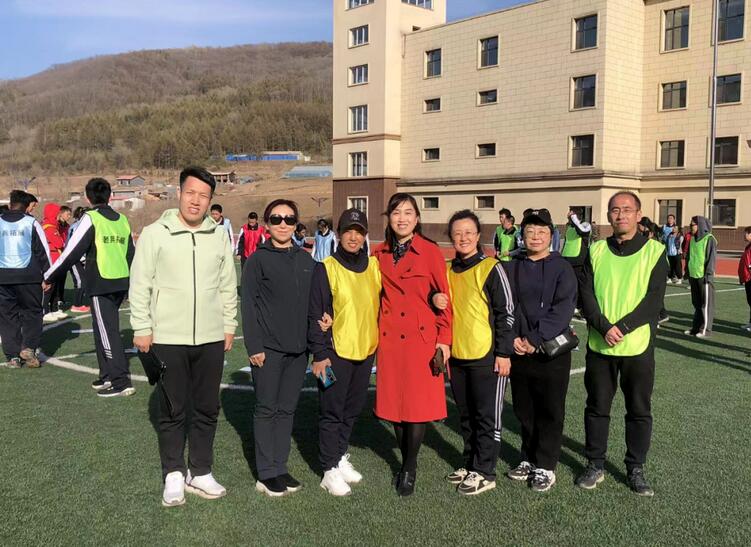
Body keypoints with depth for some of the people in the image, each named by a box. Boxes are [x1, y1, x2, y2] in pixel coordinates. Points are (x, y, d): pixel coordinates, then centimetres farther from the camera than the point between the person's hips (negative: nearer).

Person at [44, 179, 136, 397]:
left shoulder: (91, 219, -7)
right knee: (104, 329, 18)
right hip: (121, 284, 7)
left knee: (107, 332, -4)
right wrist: (130, 283, 29)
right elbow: (131, 254, 17)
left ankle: (121, 382, -7)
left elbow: (72, 252, -9)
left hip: (101, 285, -7)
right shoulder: (122, 220, 12)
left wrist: (49, 277, 0)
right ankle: (107, 375, 23)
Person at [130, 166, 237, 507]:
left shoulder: (220, 236, 6)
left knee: (207, 409, 11)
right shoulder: (155, 233, -3)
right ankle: (173, 474, 21)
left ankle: (200, 472, 25)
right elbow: (140, 285, -2)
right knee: (172, 410, 7)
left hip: (211, 339, 3)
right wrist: (142, 328, -5)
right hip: (167, 339, -3)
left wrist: (229, 325, 9)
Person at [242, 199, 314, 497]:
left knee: (287, 409, 11)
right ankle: (267, 473, 11)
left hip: (298, 349, 5)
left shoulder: (306, 260, 10)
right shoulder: (258, 260, -4)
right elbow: (249, 305, -7)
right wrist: (254, 346, -12)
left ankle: (280, 467, 20)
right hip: (268, 348, -4)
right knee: (267, 409, 3)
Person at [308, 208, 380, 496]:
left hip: (365, 350, 5)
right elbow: (316, 314, -9)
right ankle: (331, 469, 15)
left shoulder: (373, 266, 6)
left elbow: (380, 304, 14)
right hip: (336, 352, -5)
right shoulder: (326, 268, -8)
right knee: (332, 411, 3)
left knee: (352, 408, 16)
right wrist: (319, 354, -12)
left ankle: (341, 456, 33)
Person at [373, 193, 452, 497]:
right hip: (389, 338, 4)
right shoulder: (379, 254, 7)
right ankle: (407, 463, 25)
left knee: (418, 404, -2)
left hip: (421, 338, -3)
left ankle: (409, 469, 14)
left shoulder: (430, 252, -4)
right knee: (394, 403, 8)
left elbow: (444, 297, -3)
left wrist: (444, 339, -6)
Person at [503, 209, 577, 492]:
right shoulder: (512, 268, 8)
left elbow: (563, 308, -13)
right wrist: (512, 337, -11)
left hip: (552, 351, -4)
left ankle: (546, 466, 17)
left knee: (550, 411, 5)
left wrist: (535, 339, -18)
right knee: (524, 410, 13)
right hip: (519, 350, 4)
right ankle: (529, 459, 29)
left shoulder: (562, 267, -4)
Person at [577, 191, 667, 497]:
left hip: (638, 347, -2)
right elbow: (586, 294, -3)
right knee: (597, 408, 11)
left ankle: (636, 469, 24)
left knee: (639, 411, 9)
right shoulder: (597, 251, 5)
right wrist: (604, 327, -18)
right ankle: (595, 465, 25)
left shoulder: (655, 251, -2)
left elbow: (654, 300, -10)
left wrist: (622, 327, -20)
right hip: (599, 346, 2)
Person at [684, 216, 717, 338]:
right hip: (694, 275, 7)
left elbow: (712, 258, -12)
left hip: (704, 276, -7)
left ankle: (706, 329, 4)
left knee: (706, 303, 0)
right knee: (696, 303, 12)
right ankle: (696, 327, 19)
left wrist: (708, 274, -15)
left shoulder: (709, 239, -9)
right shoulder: (692, 239, 12)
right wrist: (687, 271, 17)